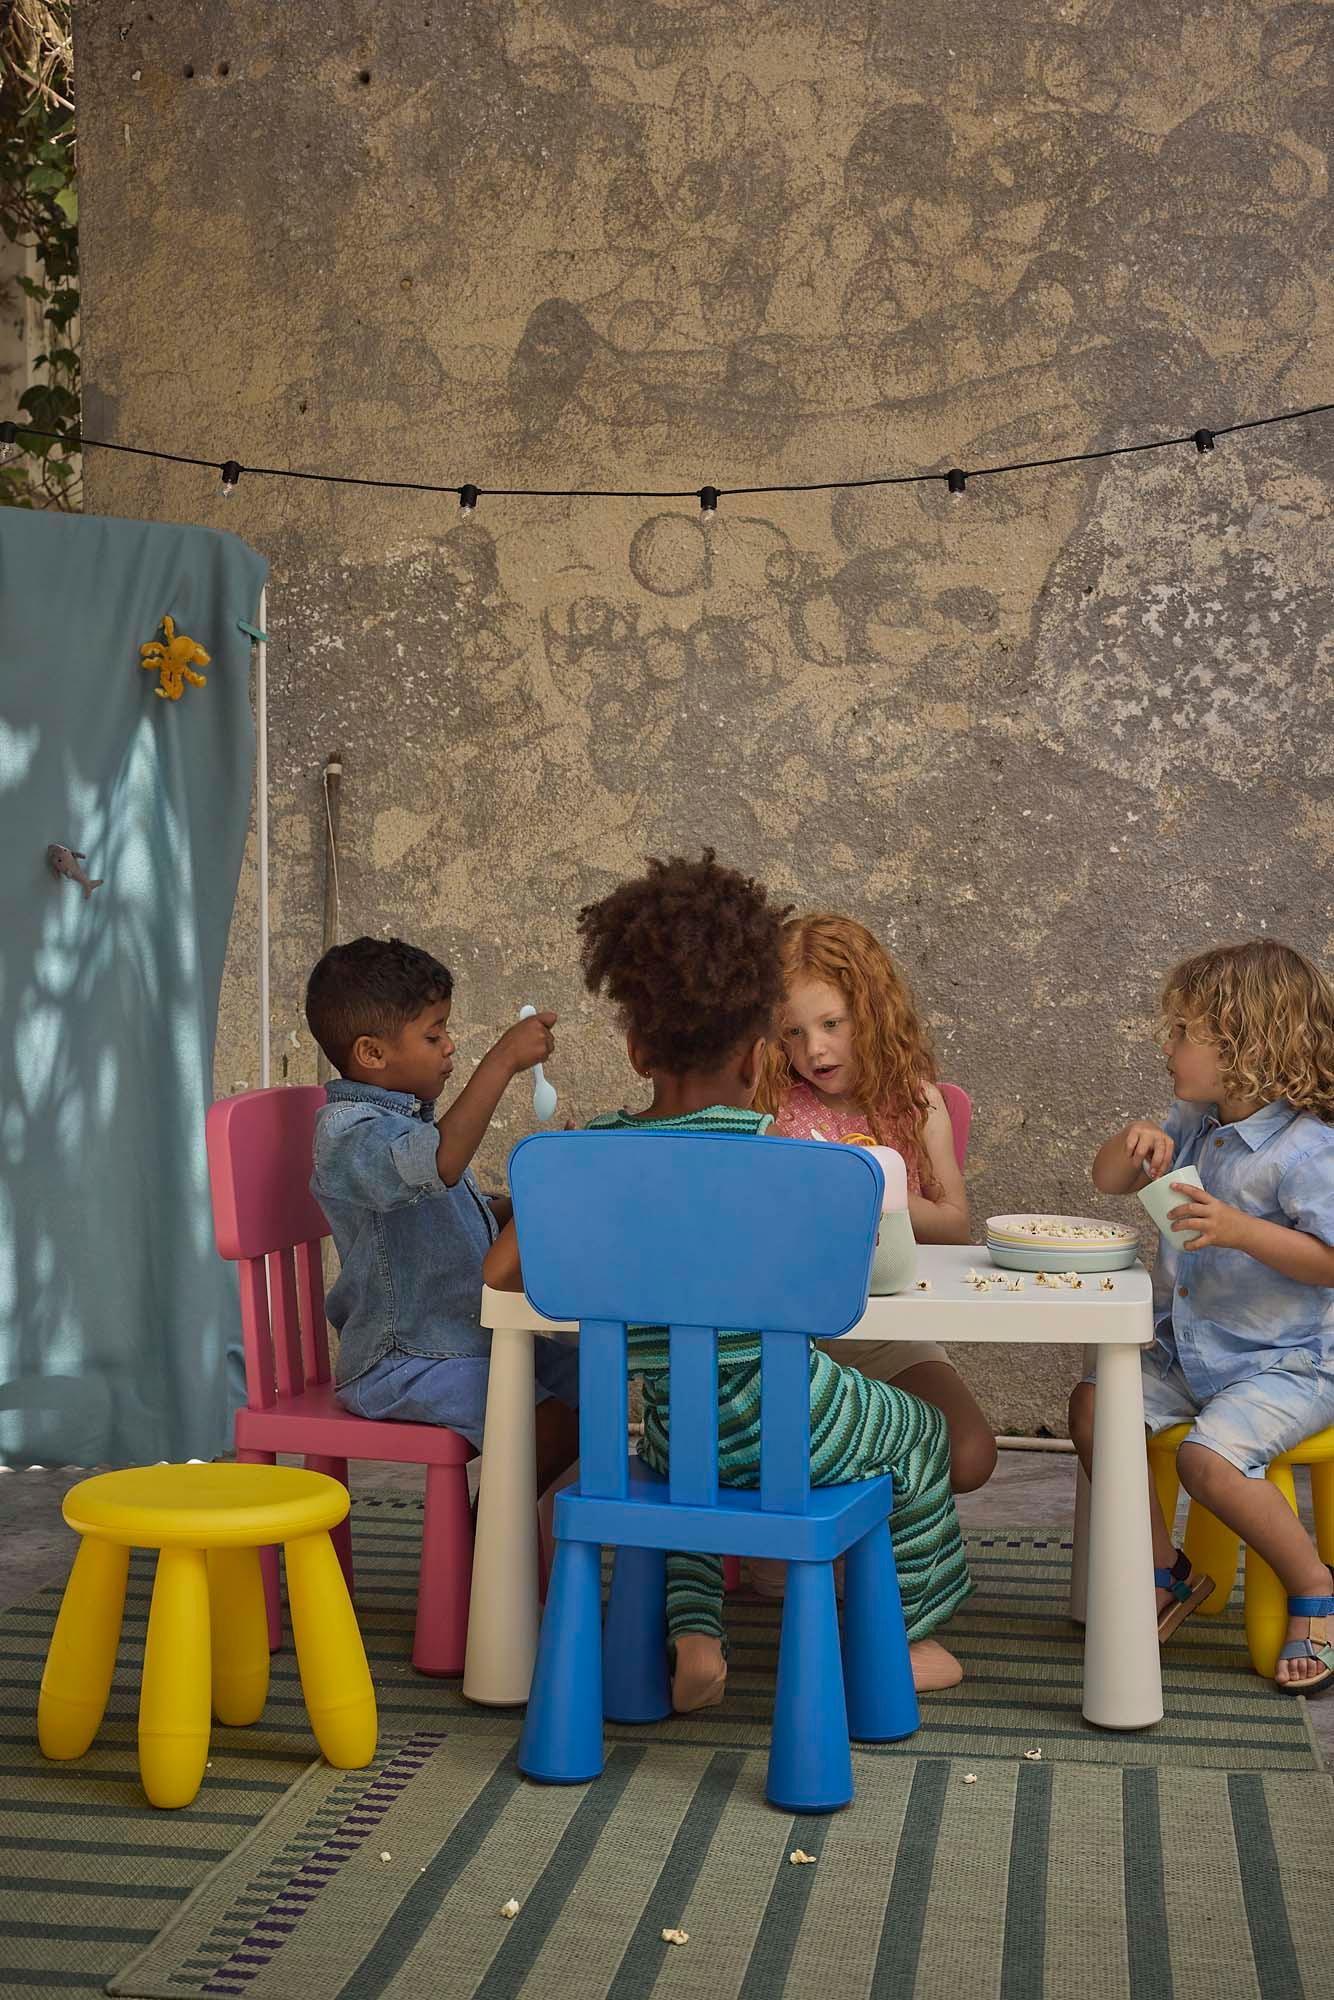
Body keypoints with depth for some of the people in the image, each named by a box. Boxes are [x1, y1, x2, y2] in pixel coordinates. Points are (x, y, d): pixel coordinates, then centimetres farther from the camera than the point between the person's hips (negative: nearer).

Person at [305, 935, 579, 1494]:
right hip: (397, 1364, -10)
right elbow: (436, 1165, -40)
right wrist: (502, 1062, -39)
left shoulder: (409, 1117, 14)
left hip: (465, 1338, 10)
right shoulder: (349, 1133, -19)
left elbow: (463, 1208, 26)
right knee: (551, 1423, -23)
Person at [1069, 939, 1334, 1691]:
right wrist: (1133, 1140, -5)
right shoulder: (1195, 1127, 9)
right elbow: (1108, 1180, 17)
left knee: (1210, 1454, -29)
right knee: (1094, 1404, -4)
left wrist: (1241, 1230, -34)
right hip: (1186, 1351, 9)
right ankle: (1164, 1571, 11)